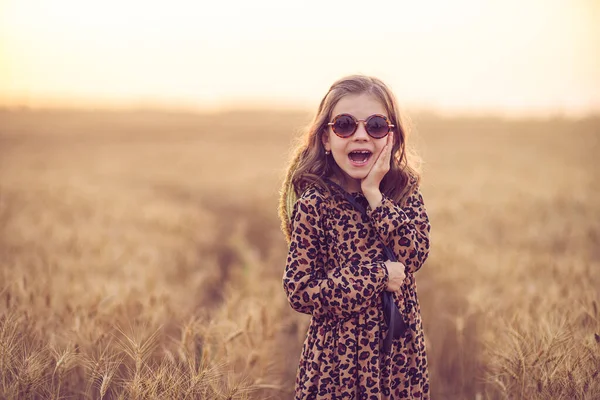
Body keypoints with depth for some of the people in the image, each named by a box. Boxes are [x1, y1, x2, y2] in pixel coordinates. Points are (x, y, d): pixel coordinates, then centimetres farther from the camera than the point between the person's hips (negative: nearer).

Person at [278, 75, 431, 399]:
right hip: (340, 357, -4)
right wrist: (379, 277, -17)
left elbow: (414, 255, -13)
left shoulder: (405, 190, 2)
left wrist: (374, 195, -18)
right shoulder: (314, 203, -11)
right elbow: (298, 291, -14)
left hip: (401, 351, 4)